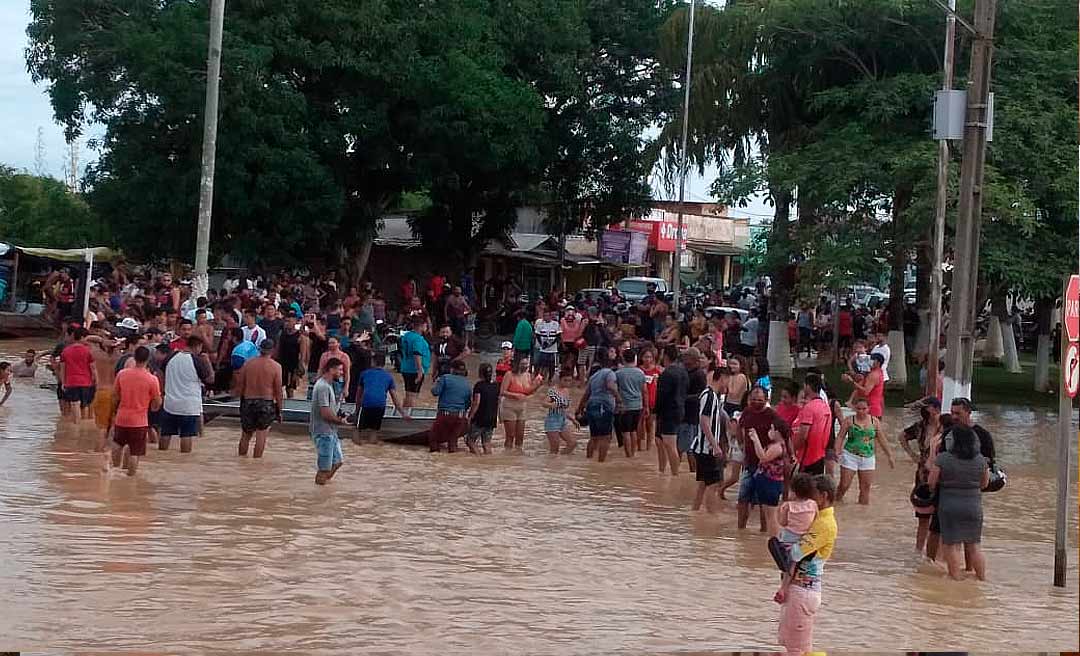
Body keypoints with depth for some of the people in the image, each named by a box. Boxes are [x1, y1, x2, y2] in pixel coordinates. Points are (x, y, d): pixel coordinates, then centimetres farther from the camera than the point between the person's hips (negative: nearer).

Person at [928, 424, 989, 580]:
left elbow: (932, 483, -7)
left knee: (952, 545, 4)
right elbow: (984, 484, 10)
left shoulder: (942, 458, -12)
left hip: (949, 507, -3)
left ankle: (956, 579, 3)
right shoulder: (981, 459, -2)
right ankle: (982, 578, 17)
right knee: (973, 545, 14)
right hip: (974, 506, 3)